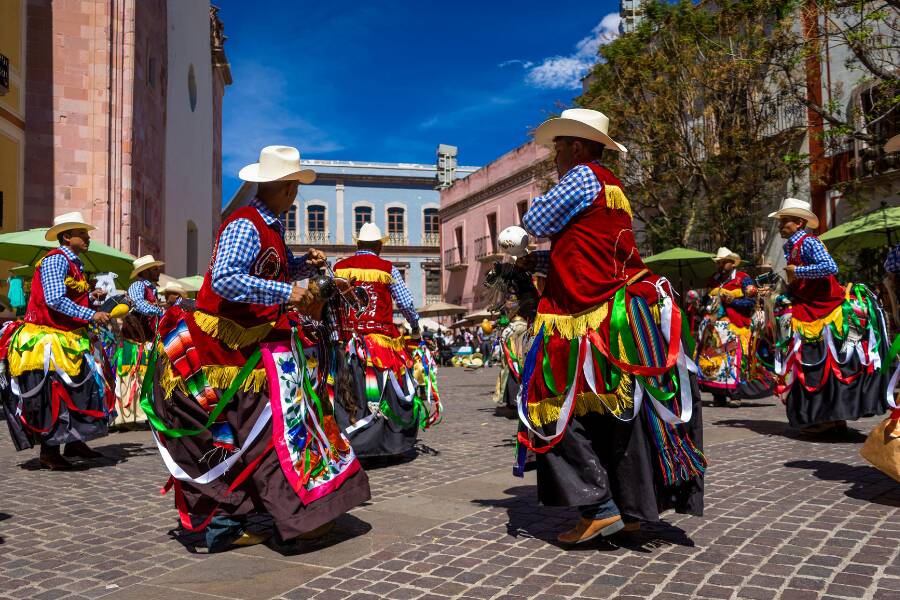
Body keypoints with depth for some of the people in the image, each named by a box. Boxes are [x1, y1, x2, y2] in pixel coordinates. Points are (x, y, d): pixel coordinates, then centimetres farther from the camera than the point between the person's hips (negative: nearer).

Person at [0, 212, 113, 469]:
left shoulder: (75, 264, 16)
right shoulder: (56, 260, -13)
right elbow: (55, 300, -24)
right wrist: (91, 315, -23)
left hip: (69, 340, 9)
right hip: (49, 341, -9)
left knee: (79, 388, 11)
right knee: (53, 395, -5)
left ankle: (74, 442, 20)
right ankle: (49, 452, 3)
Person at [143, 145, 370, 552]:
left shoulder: (271, 227, 12)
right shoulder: (245, 226, -18)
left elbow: (278, 270, 25)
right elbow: (225, 279, -30)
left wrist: (305, 264, 5)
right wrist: (285, 294, -27)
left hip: (257, 342, 9)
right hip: (231, 347, -9)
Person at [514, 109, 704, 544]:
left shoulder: (584, 177, -7)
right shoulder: (610, 188, 21)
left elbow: (534, 223, -5)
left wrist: (539, 204, 15)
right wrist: (534, 262, 16)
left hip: (592, 321, -10)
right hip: (621, 316, 10)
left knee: (556, 407, -3)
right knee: (619, 412, 13)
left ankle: (599, 507, -3)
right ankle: (632, 507, 21)